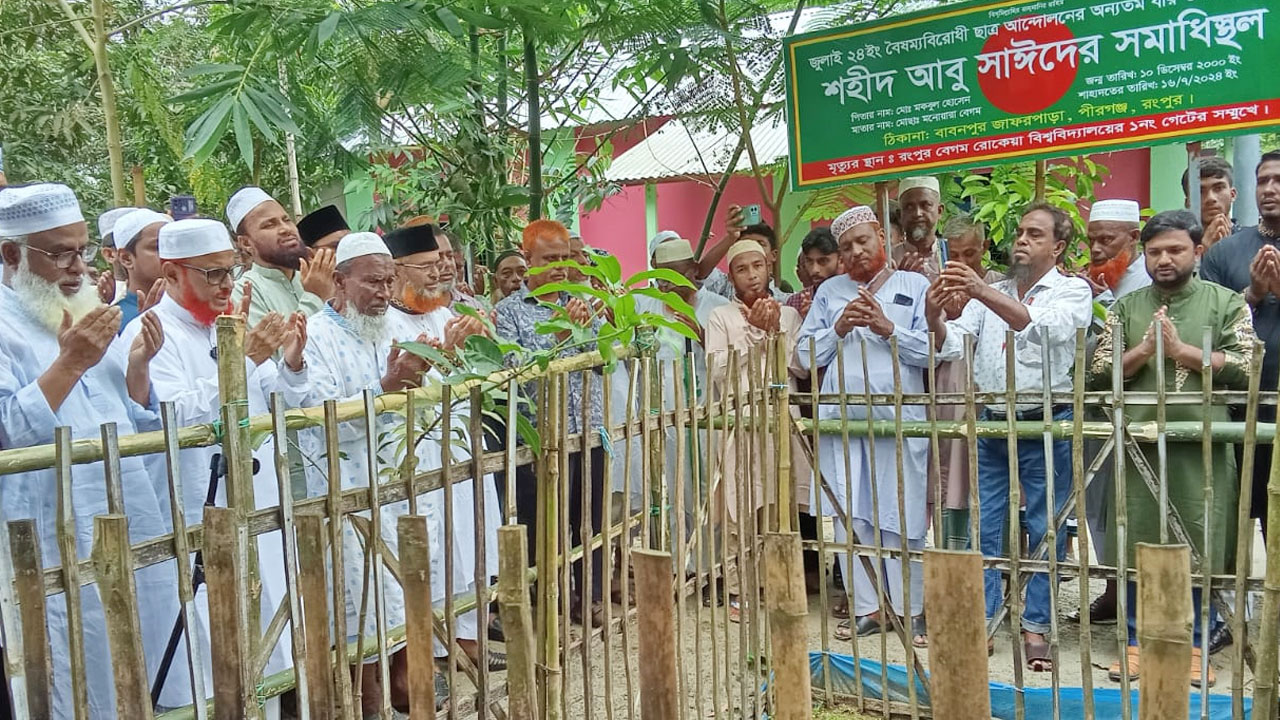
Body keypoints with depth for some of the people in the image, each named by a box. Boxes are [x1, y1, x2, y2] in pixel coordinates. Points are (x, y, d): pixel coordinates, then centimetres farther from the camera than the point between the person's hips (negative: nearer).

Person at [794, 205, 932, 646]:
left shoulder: (914, 286, 9)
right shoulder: (829, 292, 16)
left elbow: (932, 348, -2)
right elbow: (807, 355, 11)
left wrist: (888, 328, -11)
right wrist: (839, 328, -3)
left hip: (899, 419, -2)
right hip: (842, 420, 3)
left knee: (902, 518, 0)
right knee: (850, 515, 3)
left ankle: (910, 609, 13)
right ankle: (868, 606, 14)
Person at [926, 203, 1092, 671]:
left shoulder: (1073, 291, 0)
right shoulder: (989, 293, 12)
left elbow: (1045, 329, -22)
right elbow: (951, 345, 1)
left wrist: (983, 293, -35)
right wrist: (935, 317, -22)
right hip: (991, 422, 4)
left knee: (1045, 529, 4)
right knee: (982, 528, 6)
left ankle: (1035, 628, 14)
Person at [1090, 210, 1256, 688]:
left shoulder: (1226, 303, 5)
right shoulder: (1126, 307, 10)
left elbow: (1246, 368, -5)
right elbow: (1099, 374, 5)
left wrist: (1182, 350, -11)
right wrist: (1144, 350, -10)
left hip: (1203, 447, -1)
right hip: (1139, 444, 1)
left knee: (1198, 548, 5)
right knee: (1138, 545, 7)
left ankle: (1191, 644, 21)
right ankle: (1138, 640, 20)